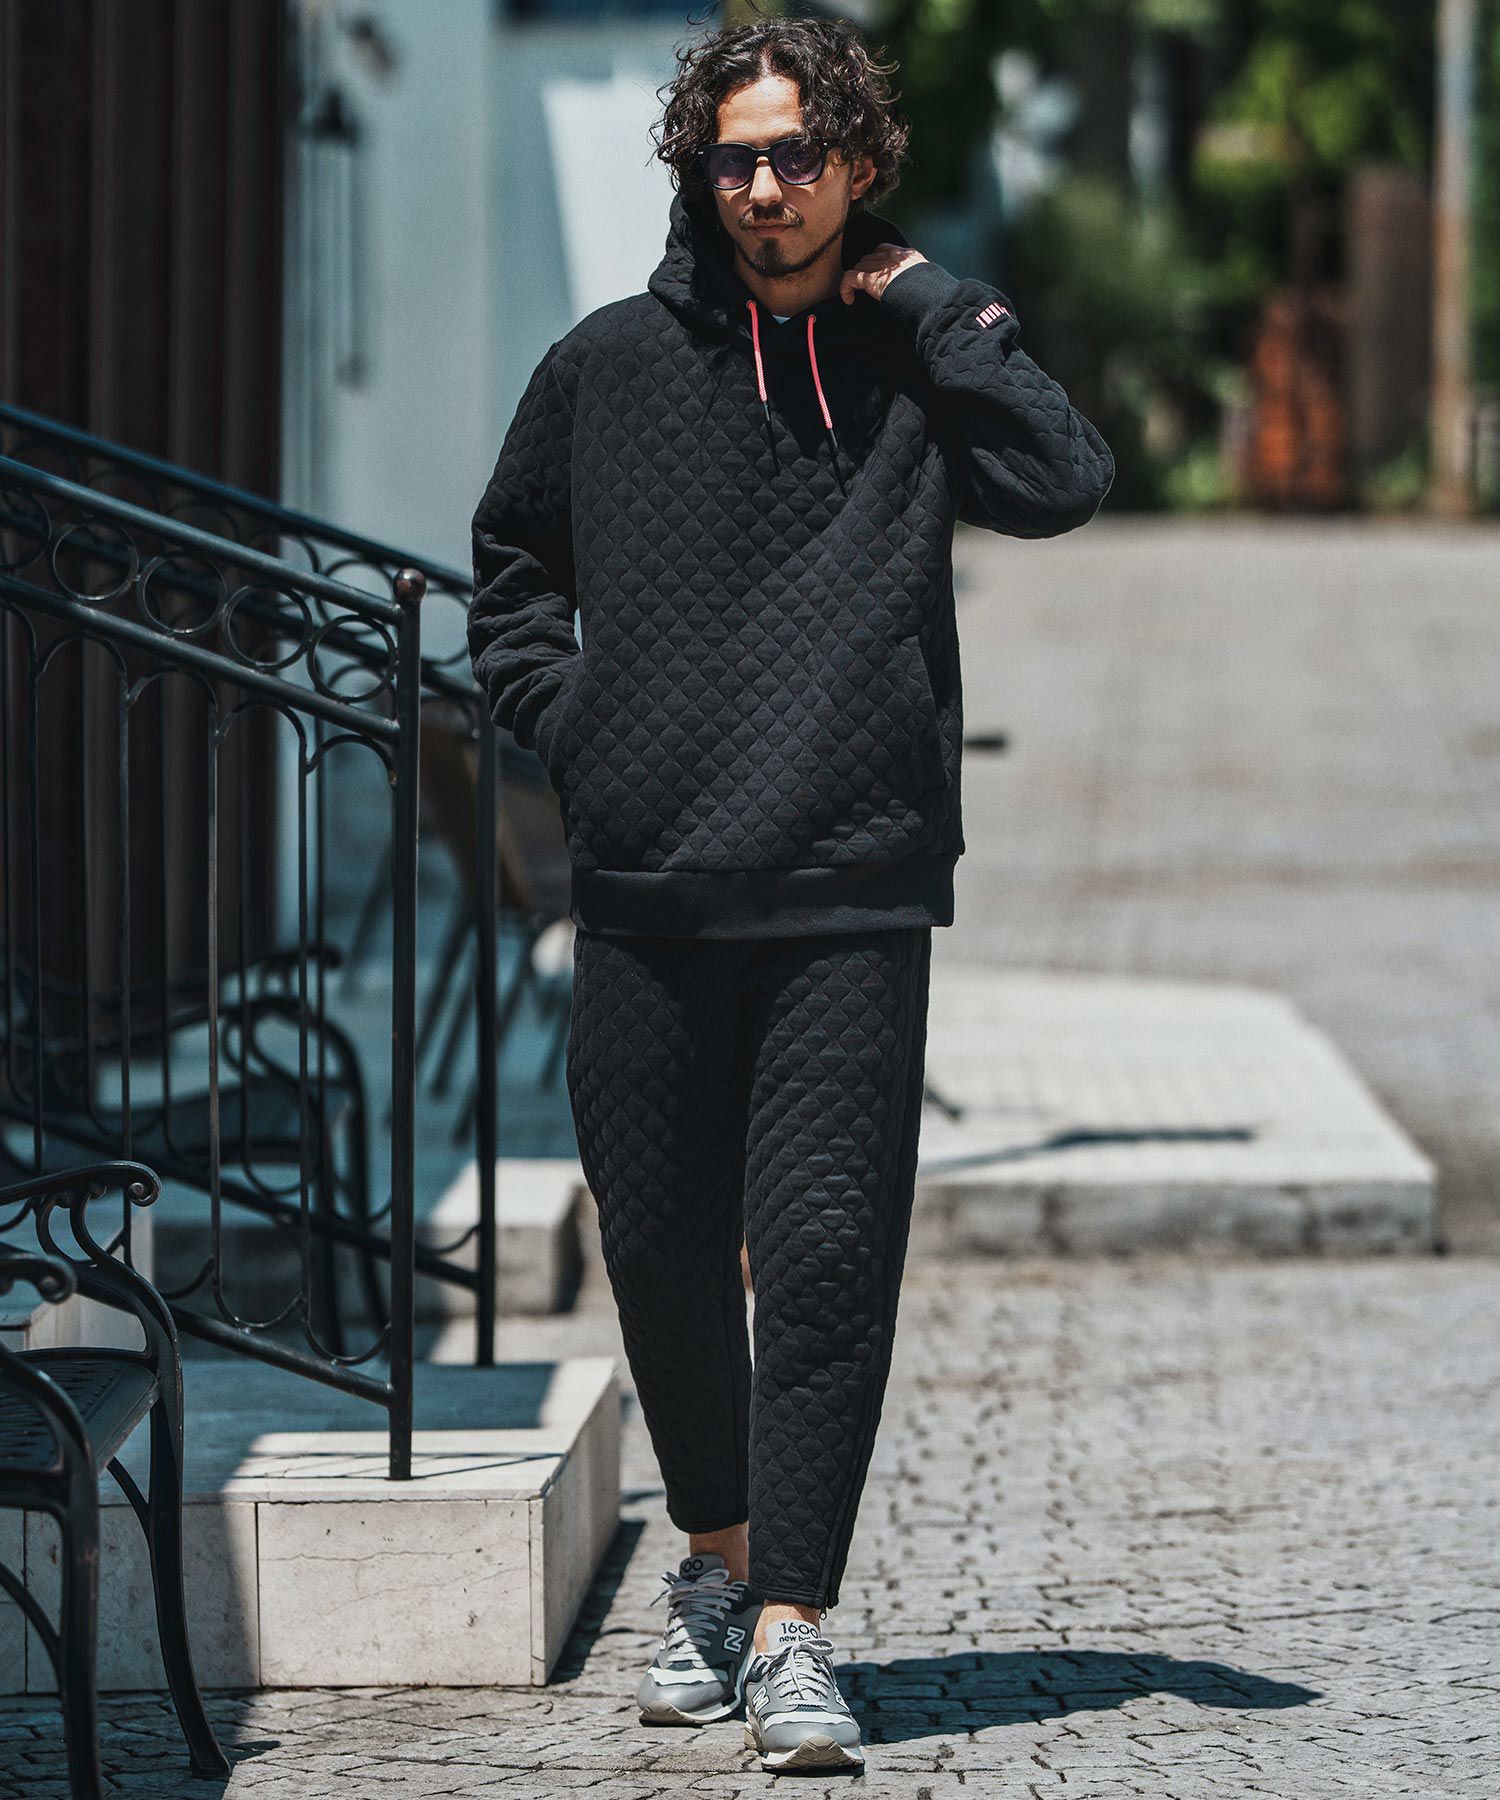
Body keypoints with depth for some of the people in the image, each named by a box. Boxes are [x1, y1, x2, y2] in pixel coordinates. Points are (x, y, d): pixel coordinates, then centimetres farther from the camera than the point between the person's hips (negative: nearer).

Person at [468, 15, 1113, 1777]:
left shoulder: (915, 359, 5)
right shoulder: (613, 364, 9)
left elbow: (1062, 484, -13)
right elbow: (509, 565, 23)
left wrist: (933, 304, -7)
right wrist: (562, 718, 8)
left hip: (852, 902, -2)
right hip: (647, 898, 2)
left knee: (828, 1251, -10)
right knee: (662, 1253, 8)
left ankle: (794, 1625, -7)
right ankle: (714, 1565, 29)